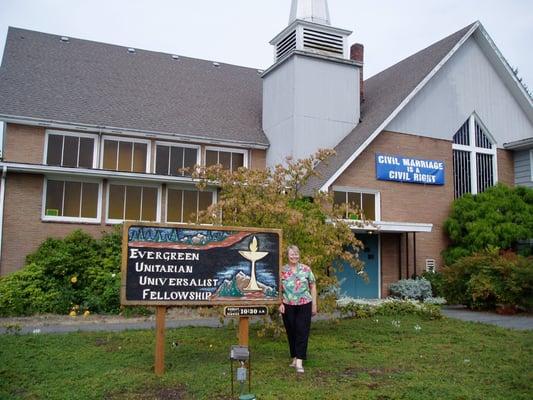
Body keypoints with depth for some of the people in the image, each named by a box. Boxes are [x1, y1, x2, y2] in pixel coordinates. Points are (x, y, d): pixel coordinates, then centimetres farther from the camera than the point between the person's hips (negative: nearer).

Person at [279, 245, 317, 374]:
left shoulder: (306, 269, 0)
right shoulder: (282, 270, 1)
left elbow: (313, 287, 5)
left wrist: (314, 304, 3)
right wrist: (280, 303, -5)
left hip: (304, 305, -1)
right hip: (288, 306, 1)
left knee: (302, 332, -4)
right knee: (291, 332, 10)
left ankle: (299, 361, -3)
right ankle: (294, 358, 24)